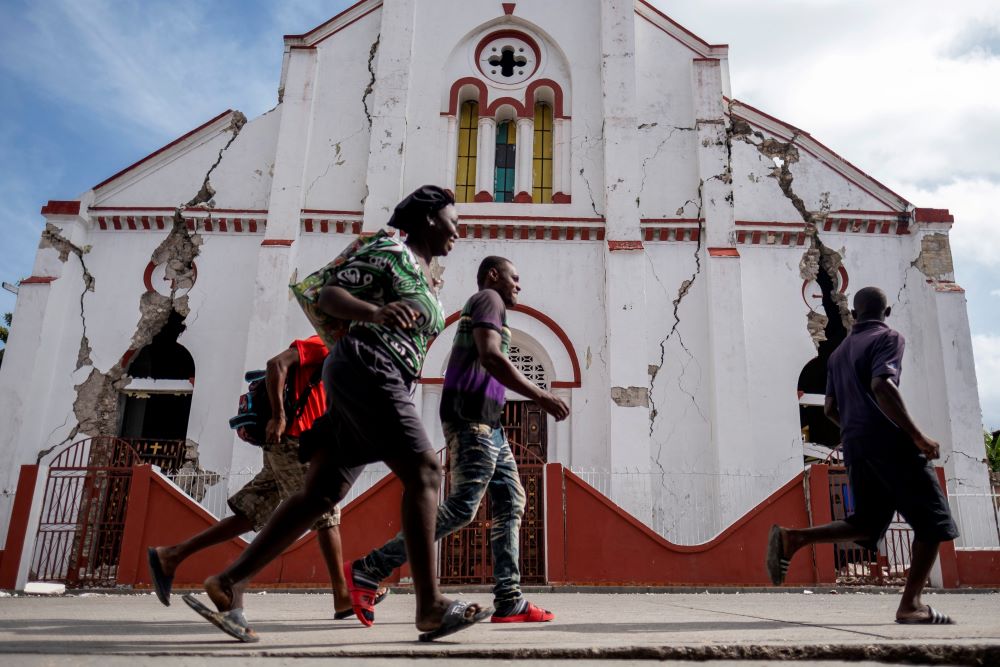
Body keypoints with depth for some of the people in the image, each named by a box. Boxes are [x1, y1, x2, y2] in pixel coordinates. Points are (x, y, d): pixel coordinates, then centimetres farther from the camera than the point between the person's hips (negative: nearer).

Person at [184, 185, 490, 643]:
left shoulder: (427, 276, 26)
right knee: (423, 471, -17)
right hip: (364, 369, -9)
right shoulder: (388, 251, 0)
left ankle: (224, 585, 5)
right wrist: (377, 312, -26)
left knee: (320, 494, 2)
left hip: (380, 382, 10)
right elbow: (328, 296, -9)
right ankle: (430, 607, -19)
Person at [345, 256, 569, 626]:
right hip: (472, 416, -11)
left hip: (486, 421, 11)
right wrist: (540, 396, -18)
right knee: (461, 507, -15)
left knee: (510, 504, 4)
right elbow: (490, 356, -18)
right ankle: (368, 571, -12)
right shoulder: (488, 298, -1)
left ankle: (509, 601, 2)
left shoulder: (479, 308, 29)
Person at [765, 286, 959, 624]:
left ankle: (792, 539, -7)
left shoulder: (839, 353, 21)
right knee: (932, 520, 4)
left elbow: (830, 409, 19)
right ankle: (911, 604, -3)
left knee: (866, 523, 12)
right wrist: (917, 436, -18)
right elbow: (882, 386, -19)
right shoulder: (888, 338, -1)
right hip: (889, 442, -7)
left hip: (855, 447, 7)